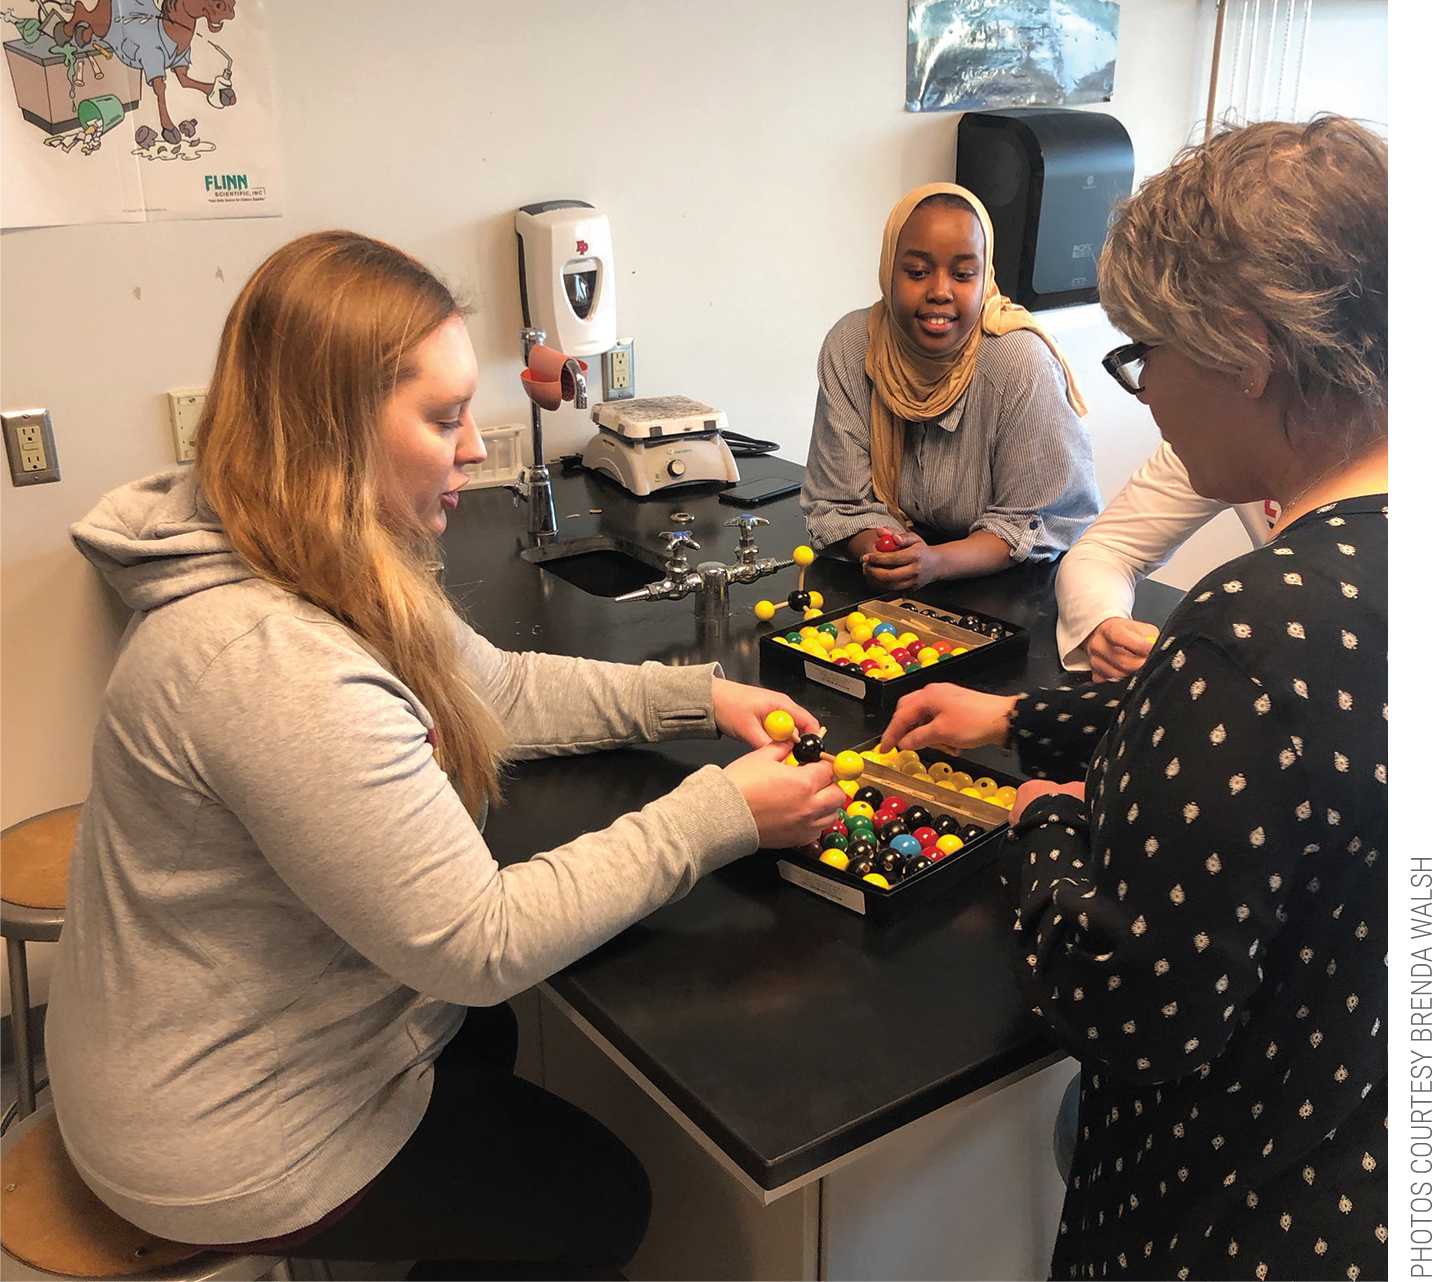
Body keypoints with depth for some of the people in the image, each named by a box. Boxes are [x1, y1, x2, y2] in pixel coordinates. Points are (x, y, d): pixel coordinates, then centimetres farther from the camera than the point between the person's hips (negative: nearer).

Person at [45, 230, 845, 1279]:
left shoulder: (336, 575, -6)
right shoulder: (272, 663, -38)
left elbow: (499, 688, 6)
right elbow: (478, 944, -32)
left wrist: (698, 697, -3)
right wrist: (716, 817, -26)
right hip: (230, 1141, -8)